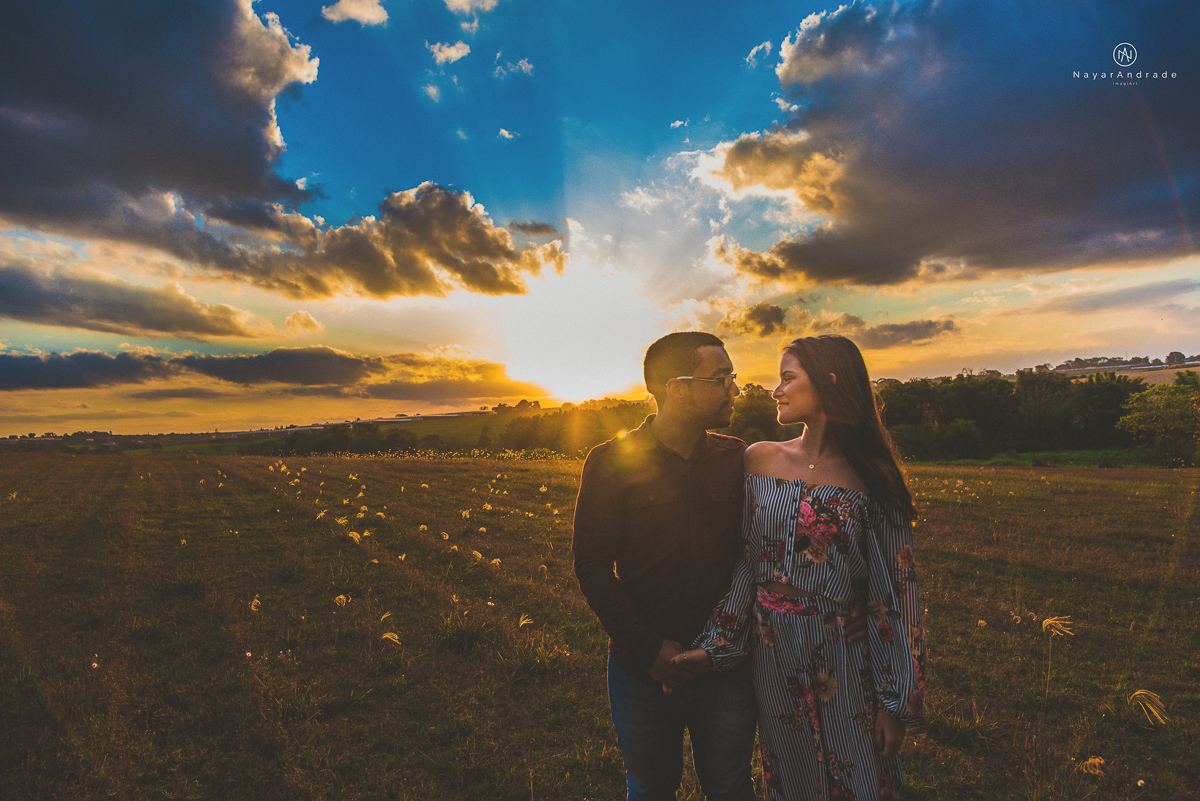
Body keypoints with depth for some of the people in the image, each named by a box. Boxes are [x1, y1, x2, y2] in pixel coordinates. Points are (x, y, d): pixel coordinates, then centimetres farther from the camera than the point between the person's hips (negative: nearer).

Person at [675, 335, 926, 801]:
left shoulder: (871, 478, -9)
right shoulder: (760, 459, -2)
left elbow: (896, 591, -7)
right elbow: (750, 562, 0)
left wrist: (897, 701, -6)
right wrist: (717, 646, -4)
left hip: (846, 663, -2)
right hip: (772, 656, 3)